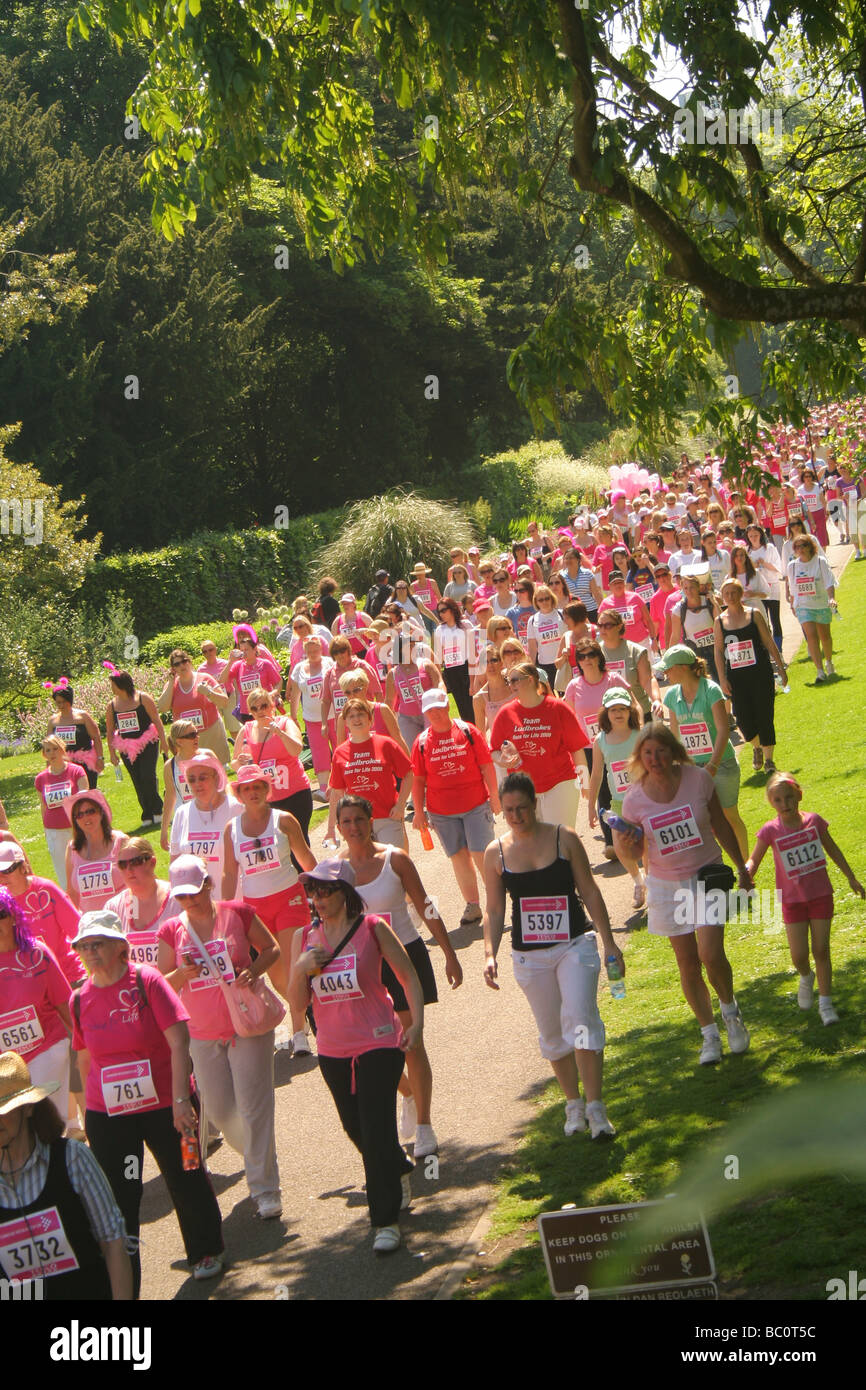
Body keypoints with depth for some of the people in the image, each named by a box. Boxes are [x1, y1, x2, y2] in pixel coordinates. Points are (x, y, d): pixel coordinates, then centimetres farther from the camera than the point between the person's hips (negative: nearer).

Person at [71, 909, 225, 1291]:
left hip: (164, 1106, -2)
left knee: (185, 1180, 14)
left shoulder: (146, 980, -12)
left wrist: (181, 1100, -21)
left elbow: (179, 1042, -16)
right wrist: (88, 1109, 17)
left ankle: (206, 1252, 38)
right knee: (118, 1197, 2)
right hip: (107, 1115, 3)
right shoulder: (82, 998, 0)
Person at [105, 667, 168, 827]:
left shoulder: (143, 698, -7)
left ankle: (157, 811, 0)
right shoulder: (112, 705, 3)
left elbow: (156, 720, -2)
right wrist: (112, 753, 8)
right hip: (127, 748, 4)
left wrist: (163, 741, -5)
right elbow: (109, 731, 10)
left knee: (148, 776, -14)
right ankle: (147, 815, 15)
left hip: (148, 743, -4)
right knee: (138, 783, 5)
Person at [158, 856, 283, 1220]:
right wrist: (182, 974, -18)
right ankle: (257, 1157, 35)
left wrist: (254, 971, -15)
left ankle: (264, 1188, -1)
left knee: (254, 1107, -7)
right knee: (218, 1110, 8)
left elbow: (272, 948, 6)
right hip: (202, 1034, 3)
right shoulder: (171, 931, 1)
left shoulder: (237, 914, -5)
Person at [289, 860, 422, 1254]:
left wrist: (416, 1022, -11)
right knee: (356, 1129, 18)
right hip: (332, 1050, 5)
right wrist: (302, 968, -16)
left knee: (376, 1130, -9)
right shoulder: (304, 938, 2)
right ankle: (398, 1173, 47)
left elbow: (408, 976, -1)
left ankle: (386, 1220, 0)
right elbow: (298, 1002, 2)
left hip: (378, 1044, -5)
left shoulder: (372, 929, -7)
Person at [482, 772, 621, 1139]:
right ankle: (574, 1103, 25)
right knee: (552, 1033, 9)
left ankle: (595, 1108, -14)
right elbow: (494, 911, 6)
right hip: (529, 955, 2)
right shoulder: (495, 854, 0)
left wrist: (609, 942, 1)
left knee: (580, 1020, -16)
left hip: (575, 943, -2)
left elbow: (589, 892, 3)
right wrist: (490, 954, -7)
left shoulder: (564, 838, -3)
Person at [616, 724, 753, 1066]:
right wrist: (625, 843, -23)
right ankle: (709, 1034, 22)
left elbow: (721, 826, 3)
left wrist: (742, 868, 11)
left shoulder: (698, 779, -11)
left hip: (706, 875, -1)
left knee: (711, 955, -15)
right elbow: (634, 846, 1)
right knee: (687, 965, 5)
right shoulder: (634, 799, -11)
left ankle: (730, 1011, 14)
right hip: (666, 884, 1)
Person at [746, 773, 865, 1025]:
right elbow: (754, 860, -9)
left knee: (821, 950, 2)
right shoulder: (770, 831, -13)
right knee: (799, 955, -4)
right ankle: (806, 977, 32)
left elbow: (832, 850, 7)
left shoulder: (814, 821, -8)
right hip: (792, 900, -1)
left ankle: (825, 1003, 15)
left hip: (821, 895, 1)